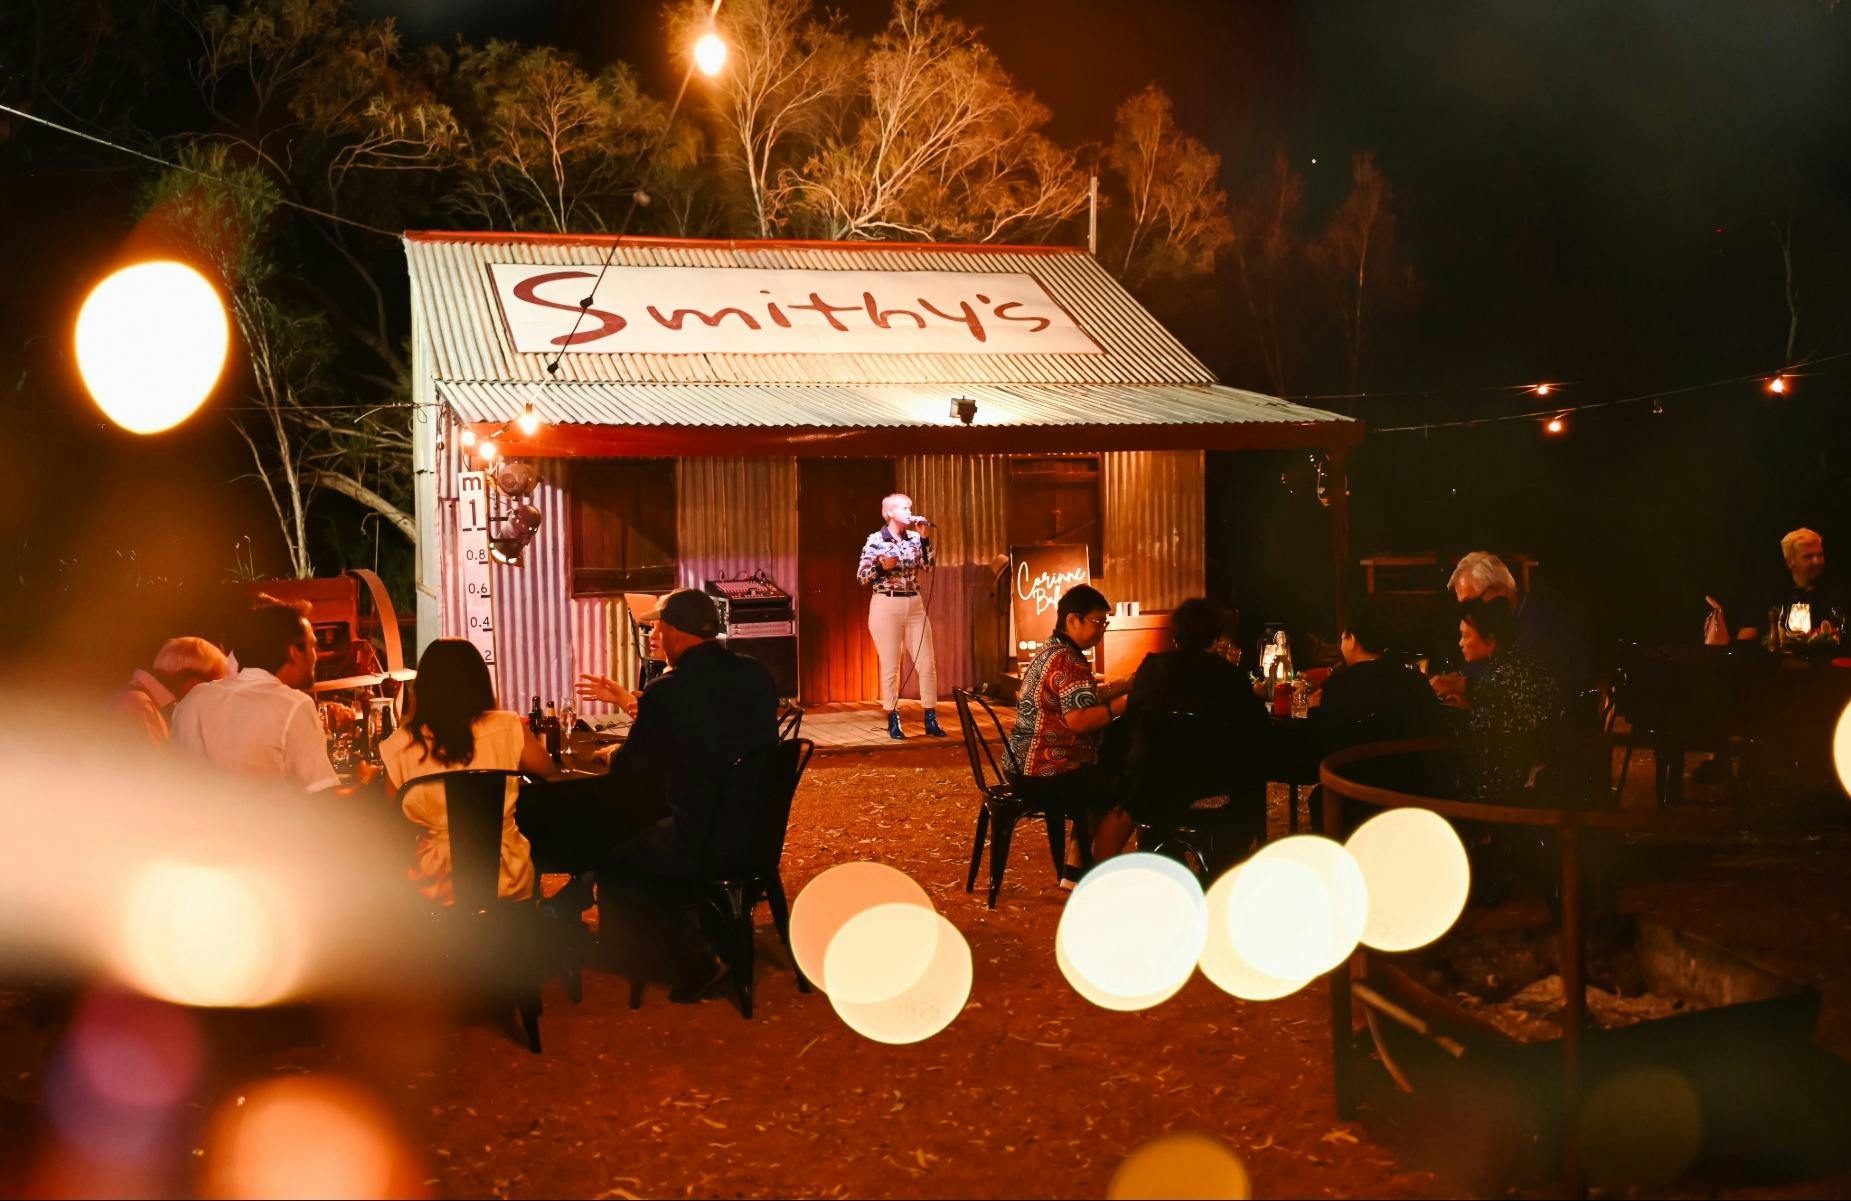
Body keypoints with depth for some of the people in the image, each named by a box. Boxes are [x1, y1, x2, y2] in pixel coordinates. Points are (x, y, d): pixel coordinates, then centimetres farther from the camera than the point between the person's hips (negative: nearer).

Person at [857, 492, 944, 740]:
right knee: (890, 667, -1)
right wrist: (882, 566, -22)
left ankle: (931, 720, 9)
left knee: (927, 664, 2)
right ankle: (893, 722, 8)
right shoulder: (875, 540, -5)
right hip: (886, 606, -5)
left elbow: (928, 564, -3)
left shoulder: (913, 538, 8)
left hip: (915, 605, 5)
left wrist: (924, 537, -7)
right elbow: (862, 576, -6)